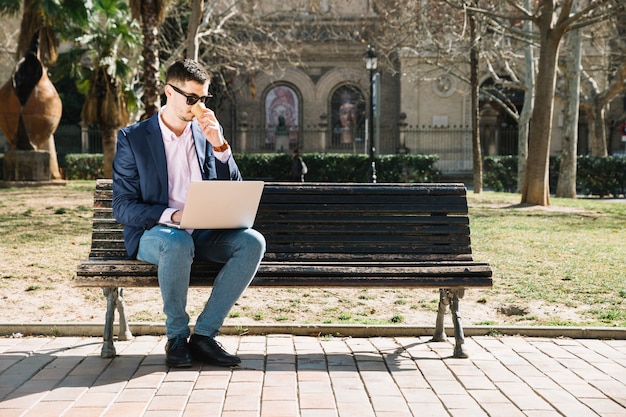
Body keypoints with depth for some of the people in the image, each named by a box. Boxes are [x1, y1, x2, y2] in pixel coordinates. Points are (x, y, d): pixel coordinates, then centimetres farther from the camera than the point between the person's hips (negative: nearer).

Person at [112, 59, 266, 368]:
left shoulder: (209, 132, 10)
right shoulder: (132, 138, -2)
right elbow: (123, 207, -7)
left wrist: (219, 146, -9)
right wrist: (172, 215, -25)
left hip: (203, 234, 4)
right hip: (154, 234, -4)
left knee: (252, 241, -24)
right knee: (178, 243, -38)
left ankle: (203, 334, -20)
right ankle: (176, 337, -17)